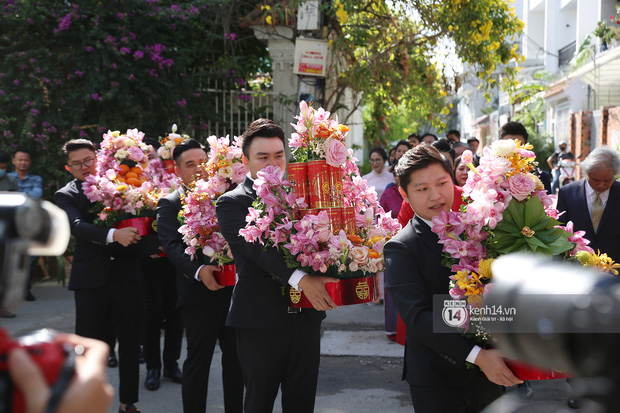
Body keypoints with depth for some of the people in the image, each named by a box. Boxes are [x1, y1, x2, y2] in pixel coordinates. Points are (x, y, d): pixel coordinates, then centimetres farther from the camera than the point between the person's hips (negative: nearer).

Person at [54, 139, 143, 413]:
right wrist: (113, 235, -33)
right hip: (91, 278, -2)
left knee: (130, 343, 9)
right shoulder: (66, 195, 1)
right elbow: (77, 226, -17)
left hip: (126, 274, 2)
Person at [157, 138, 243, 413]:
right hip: (198, 294, -4)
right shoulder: (170, 204, -1)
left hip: (231, 288, 4)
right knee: (198, 361, 3)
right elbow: (171, 245, -14)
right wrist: (199, 270, -29)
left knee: (235, 356, 12)